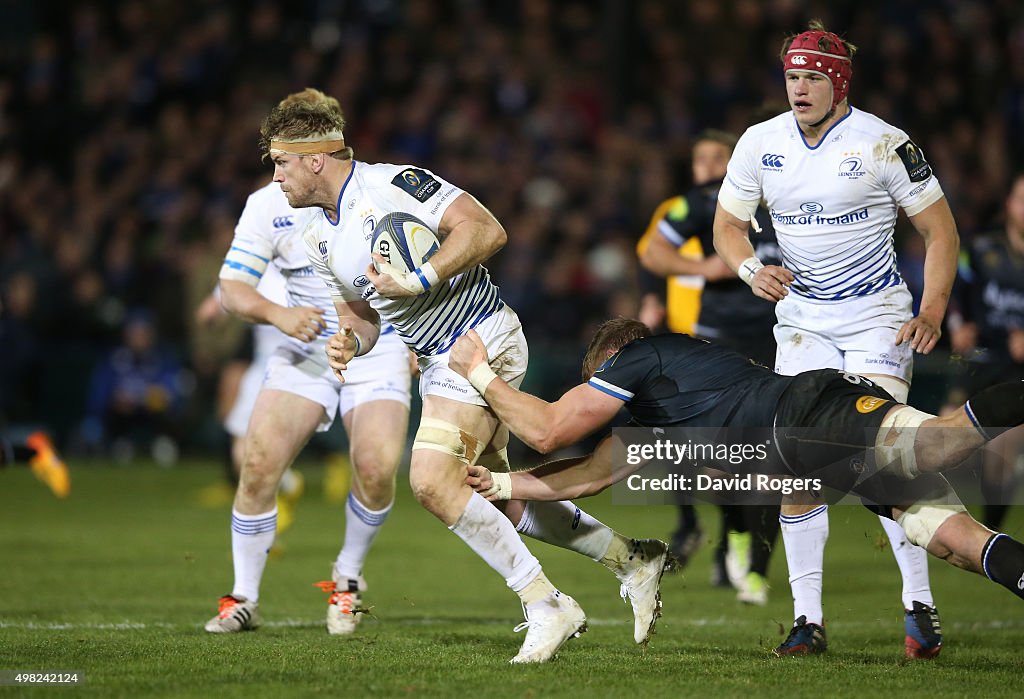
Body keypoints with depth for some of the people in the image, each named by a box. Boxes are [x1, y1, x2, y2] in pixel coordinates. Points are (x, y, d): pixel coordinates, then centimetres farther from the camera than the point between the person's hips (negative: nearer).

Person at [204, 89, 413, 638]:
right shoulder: (267, 206, -5)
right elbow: (232, 288, -4)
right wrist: (278, 314, -24)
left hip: (377, 350, -2)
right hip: (305, 350, 2)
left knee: (377, 468, -21)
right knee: (259, 462, -16)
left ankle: (348, 578, 8)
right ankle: (243, 599, 1)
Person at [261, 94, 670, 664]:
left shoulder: (392, 184, -16)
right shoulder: (320, 239, 10)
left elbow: (487, 230, -22)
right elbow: (365, 315, 20)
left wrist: (421, 278, -27)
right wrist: (350, 342, -3)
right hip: (437, 359, 10)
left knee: (432, 481, -20)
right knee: (497, 497, 11)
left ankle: (546, 605, -14)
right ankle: (632, 559, 25)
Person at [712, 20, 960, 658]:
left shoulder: (882, 144, -12)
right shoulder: (761, 143, 0)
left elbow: (941, 231, -5)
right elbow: (728, 226, 11)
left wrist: (933, 309, -17)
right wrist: (752, 269, -10)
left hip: (877, 317, -4)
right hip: (803, 317, 4)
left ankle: (920, 606, -6)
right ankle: (808, 621, 3)